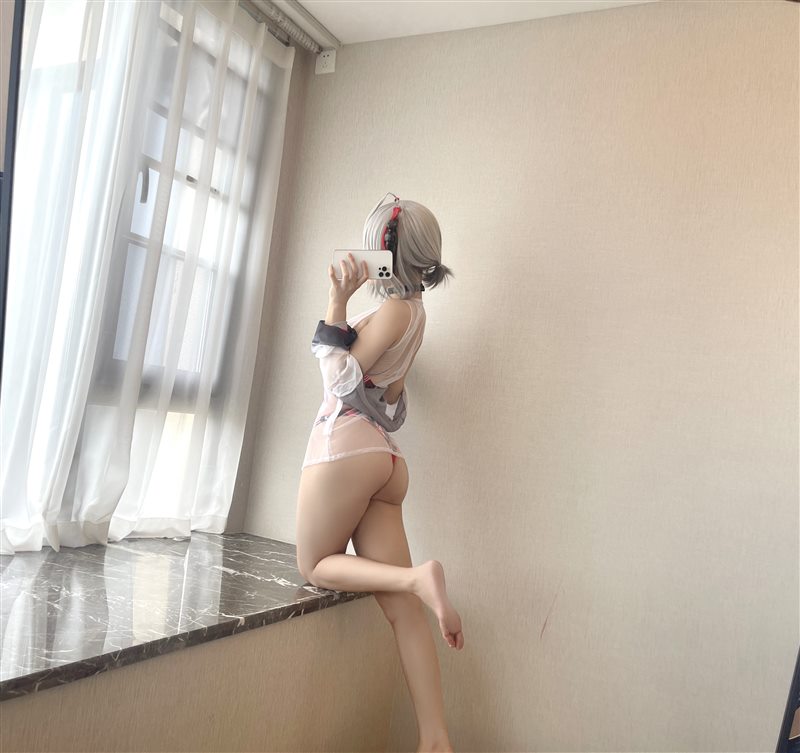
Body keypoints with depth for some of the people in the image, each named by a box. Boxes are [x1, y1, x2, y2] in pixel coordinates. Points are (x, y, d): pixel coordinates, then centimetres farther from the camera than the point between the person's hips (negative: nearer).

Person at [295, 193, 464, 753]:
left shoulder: (394, 307, -5)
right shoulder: (413, 310, 22)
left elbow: (342, 380, -10)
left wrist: (337, 304, -10)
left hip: (347, 449, -9)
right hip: (386, 458, 9)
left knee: (315, 566, 7)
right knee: (404, 609, 1)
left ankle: (419, 577, -16)